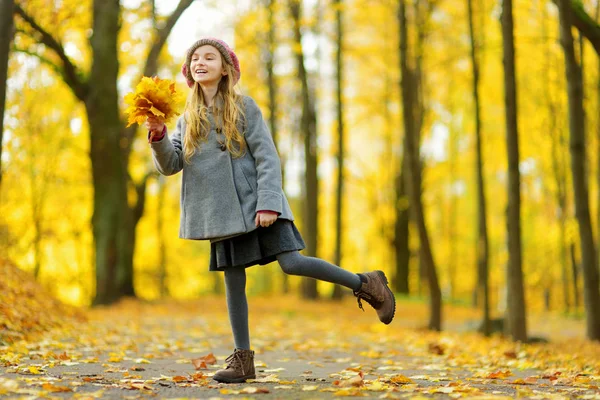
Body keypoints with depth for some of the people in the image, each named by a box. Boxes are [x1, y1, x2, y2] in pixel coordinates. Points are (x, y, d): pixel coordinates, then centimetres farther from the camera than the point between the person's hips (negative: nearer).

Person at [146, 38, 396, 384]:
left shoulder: (244, 107, -2)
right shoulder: (188, 118, 11)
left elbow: (267, 157, -8)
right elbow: (170, 164, 2)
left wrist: (268, 203, -18)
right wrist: (158, 135, -17)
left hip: (255, 204, -4)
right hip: (223, 213, 5)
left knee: (292, 263, -16)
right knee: (233, 281, 4)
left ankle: (367, 284, 2)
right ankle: (243, 361, 11)